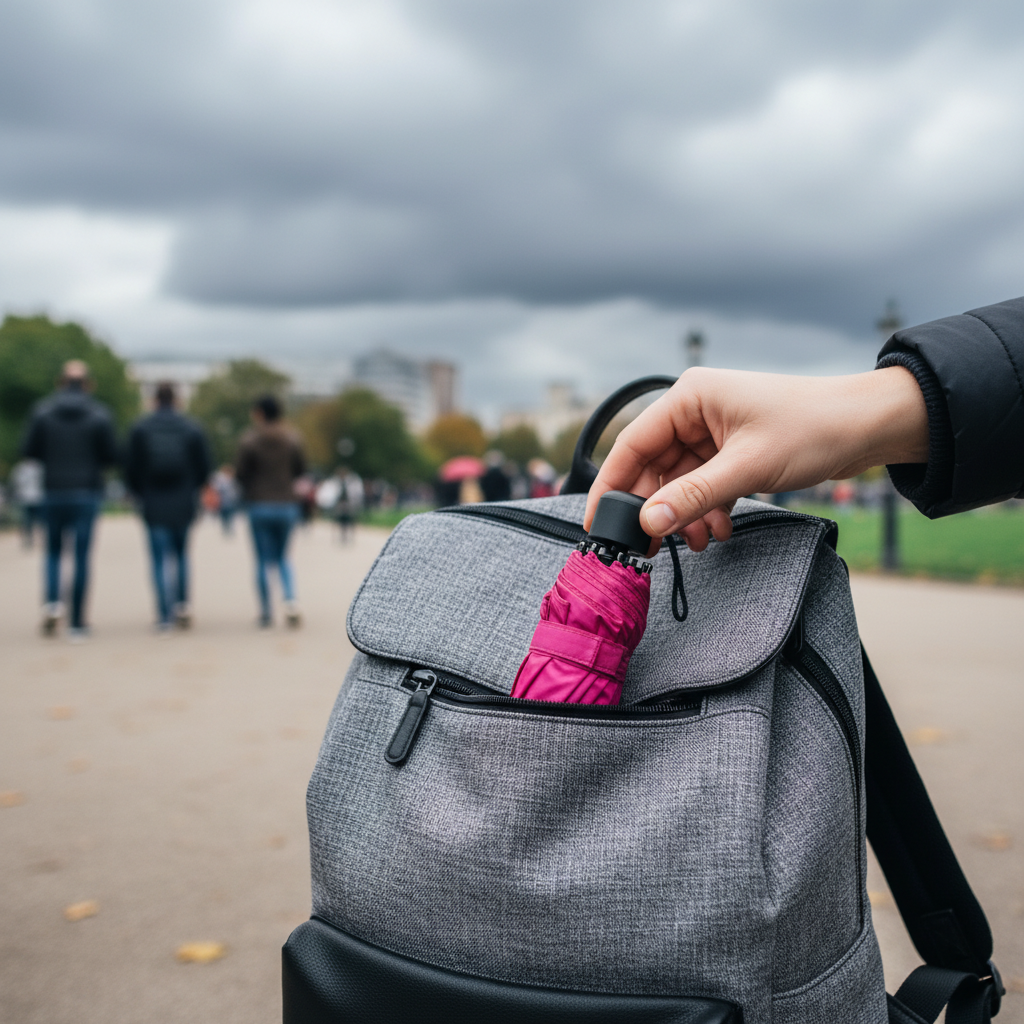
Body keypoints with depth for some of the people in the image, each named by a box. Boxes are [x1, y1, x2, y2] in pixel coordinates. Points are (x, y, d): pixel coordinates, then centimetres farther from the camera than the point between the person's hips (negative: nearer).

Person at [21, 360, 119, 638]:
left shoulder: (43, 411, -1)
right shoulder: (100, 414, -4)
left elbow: (28, 451, -2)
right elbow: (112, 455, -6)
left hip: (53, 491, 1)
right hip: (87, 492, -1)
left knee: (53, 550, 17)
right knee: (82, 555, 3)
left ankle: (53, 601, -8)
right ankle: (77, 622, 5)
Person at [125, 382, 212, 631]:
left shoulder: (140, 429, -1)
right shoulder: (192, 429, 0)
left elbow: (130, 468, -1)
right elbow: (204, 467, 2)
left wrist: (140, 494, 15)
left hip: (153, 505, -1)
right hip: (184, 504, 1)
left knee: (160, 558, 1)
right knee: (181, 552, 18)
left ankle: (165, 615, -3)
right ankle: (182, 604, 10)